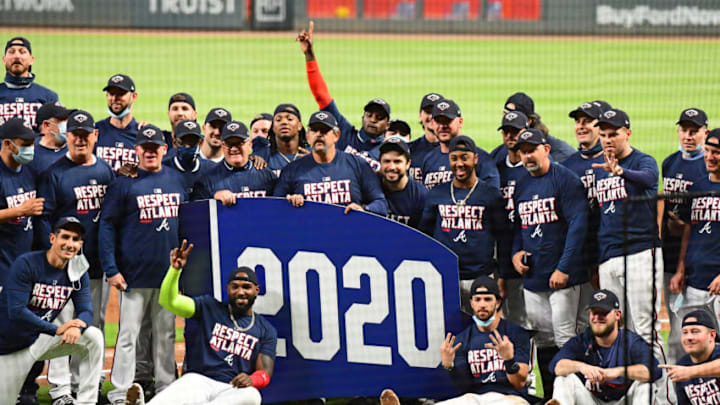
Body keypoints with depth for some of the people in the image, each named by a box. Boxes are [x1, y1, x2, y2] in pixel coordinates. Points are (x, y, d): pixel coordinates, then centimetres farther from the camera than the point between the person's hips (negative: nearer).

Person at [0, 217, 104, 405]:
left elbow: (86, 311, -7)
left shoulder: (78, 273, -2)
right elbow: (16, 312, -27)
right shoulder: (26, 264, -20)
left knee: (93, 337, -14)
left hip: (41, 340, 5)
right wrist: (57, 330, -29)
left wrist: (77, 326, -32)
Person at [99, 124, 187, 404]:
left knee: (166, 333, 11)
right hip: (135, 274, -4)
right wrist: (111, 269, -11)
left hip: (170, 272, 4)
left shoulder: (177, 180, 10)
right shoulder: (124, 183, -3)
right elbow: (107, 226, -4)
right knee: (128, 333, -3)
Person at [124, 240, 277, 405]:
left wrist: (252, 379, -19)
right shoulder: (210, 308, 17)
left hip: (233, 390, -1)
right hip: (198, 379, 1)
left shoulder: (266, 330, 18)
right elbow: (169, 301, 5)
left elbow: (265, 373, 7)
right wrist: (175, 269, -14)